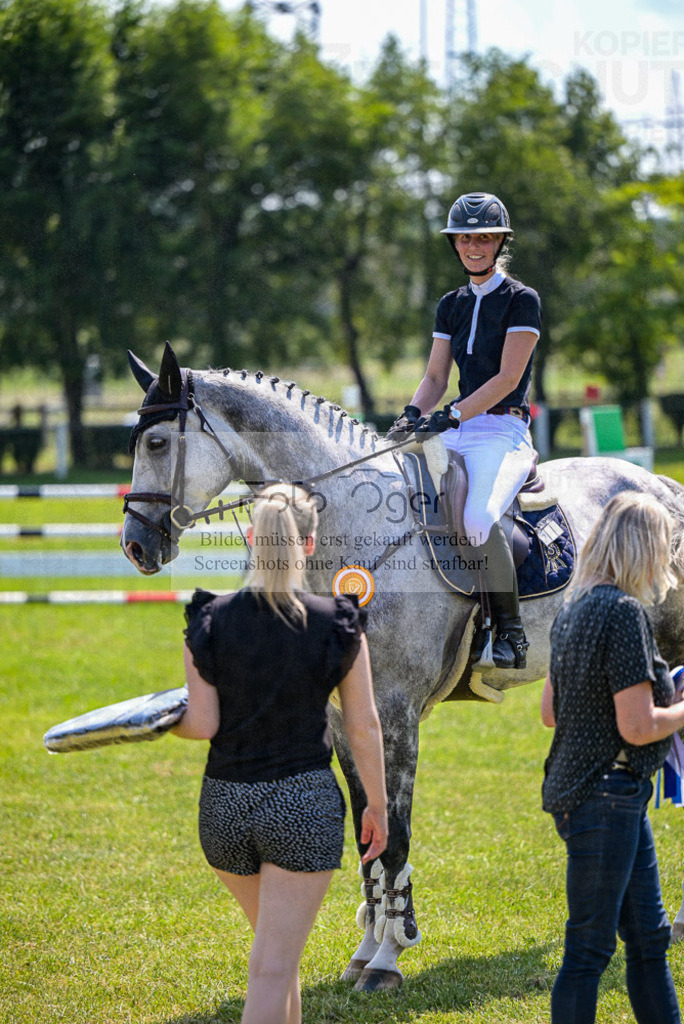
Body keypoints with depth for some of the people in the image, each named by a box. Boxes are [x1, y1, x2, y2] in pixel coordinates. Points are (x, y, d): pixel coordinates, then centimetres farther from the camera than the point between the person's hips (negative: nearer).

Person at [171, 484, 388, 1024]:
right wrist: (378, 807, 9)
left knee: (275, 943, 26)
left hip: (225, 801, 3)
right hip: (305, 801, -3)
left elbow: (203, 725, -6)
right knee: (273, 968, -2)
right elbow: (364, 727, -2)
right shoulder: (338, 624, -6)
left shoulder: (210, 621, -4)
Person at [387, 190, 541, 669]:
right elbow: (435, 377, 15)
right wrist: (413, 414, -6)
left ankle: (511, 630, -17)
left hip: (505, 430, -7)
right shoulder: (452, 305, 16)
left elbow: (507, 378, -12)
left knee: (477, 518, -33)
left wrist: (452, 416, -20)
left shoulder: (522, 301, -3)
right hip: (457, 430, 7)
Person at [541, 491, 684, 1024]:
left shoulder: (575, 607, 11)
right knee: (589, 948, -4)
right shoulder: (625, 611, -17)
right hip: (606, 795, -10)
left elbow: (550, 712, 18)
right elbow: (638, 727, -22)